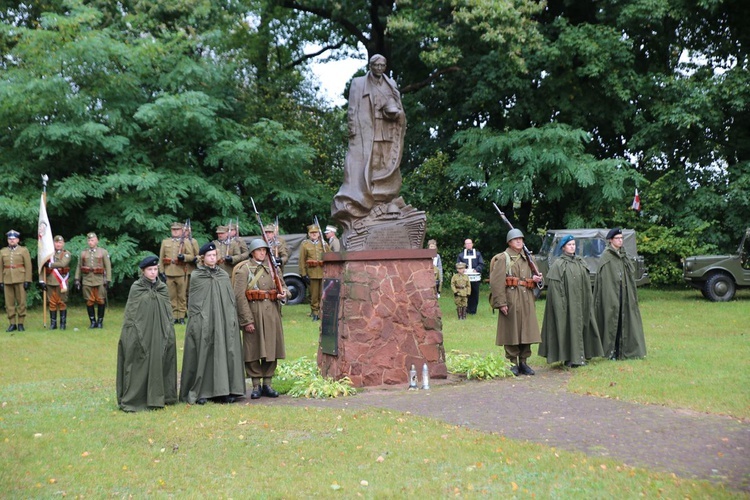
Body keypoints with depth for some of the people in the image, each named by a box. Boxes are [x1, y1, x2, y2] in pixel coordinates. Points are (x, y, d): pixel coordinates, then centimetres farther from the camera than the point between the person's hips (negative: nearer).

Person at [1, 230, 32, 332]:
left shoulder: (24, 250, 3)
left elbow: (28, 266, -1)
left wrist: (27, 281, -8)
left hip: (20, 280, -2)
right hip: (7, 280, 2)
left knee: (21, 302, -2)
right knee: (9, 303, 2)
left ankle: (20, 324, 6)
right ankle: (12, 324, 9)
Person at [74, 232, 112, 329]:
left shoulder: (103, 252, 4)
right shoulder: (83, 253, 11)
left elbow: (108, 267, 0)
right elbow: (79, 267, 11)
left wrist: (108, 280, -7)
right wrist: (77, 279, 3)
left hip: (100, 281, -2)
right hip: (87, 281, 2)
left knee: (101, 301, 1)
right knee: (89, 302, 2)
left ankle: (100, 321, 12)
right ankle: (93, 321, 12)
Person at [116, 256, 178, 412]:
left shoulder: (162, 288, 8)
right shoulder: (136, 289, -2)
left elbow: (168, 312, 11)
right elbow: (130, 314, -3)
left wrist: (168, 333, 5)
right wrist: (132, 334, -10)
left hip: (159, 335, 4)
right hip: (141, 334, -4)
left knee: (158, 363, 5)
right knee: (139, 366, -3)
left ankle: (156, 397, 15)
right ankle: (134, 399, 3)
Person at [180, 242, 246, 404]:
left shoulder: (224, 276, 11)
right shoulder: (196, 276, 1)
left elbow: (232, 299, 12)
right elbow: (192, 302, 0)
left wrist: (233, 320, 6)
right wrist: (195, 321, -7)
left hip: (224, 322, 3)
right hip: (203, 323, -3)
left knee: (225, 354, 2)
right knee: (203, 355, -1)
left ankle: (225, 391, 9)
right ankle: (199, 392, 6)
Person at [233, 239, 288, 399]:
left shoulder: (272, 267, 13)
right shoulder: (244, 269, -3)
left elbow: (282, 286, 22)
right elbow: (240, 296, -9)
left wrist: (283, 293, -4)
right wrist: (247, 320, -15)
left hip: (272, 312, 5)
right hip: (253, 312, -5)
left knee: (271, 348, 6)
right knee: (253, 350, 0)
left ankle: (267, 384, 16)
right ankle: (256, 385, 10)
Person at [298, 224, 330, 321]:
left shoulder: (324, 244, 11)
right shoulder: (305, 245, 5)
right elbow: (302, 261, 0)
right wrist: (304, 274, -7)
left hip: (324, 273, 1)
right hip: (312, 274, -1)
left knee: (323, 294, 0)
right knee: (314, 295, 3)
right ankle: (315, 313, 12)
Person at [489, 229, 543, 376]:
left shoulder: (526, 258, 17)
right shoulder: (502, 259, -4)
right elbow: (496, 282, -11)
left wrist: (535, 279, 3)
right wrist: (501, 302, -18)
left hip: (526, 300, 6)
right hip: (511, 300, -6)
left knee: (527, 331, 7)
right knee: (511, 332, -1)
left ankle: (523, 362, 17)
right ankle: (512, 363, 8)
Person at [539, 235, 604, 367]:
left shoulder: (581, 262, 12)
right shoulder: (558, 265, -6)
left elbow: (587, 284, 14)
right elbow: (555, 287, -11)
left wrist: (588, 301, 9)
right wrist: (561, 304, -17)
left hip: (580, 302, 6)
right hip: (567, 302, -6)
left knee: (580, 326, 7)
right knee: (568, 327, -4)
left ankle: (579, 356, 15)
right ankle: (569, 358, 0)